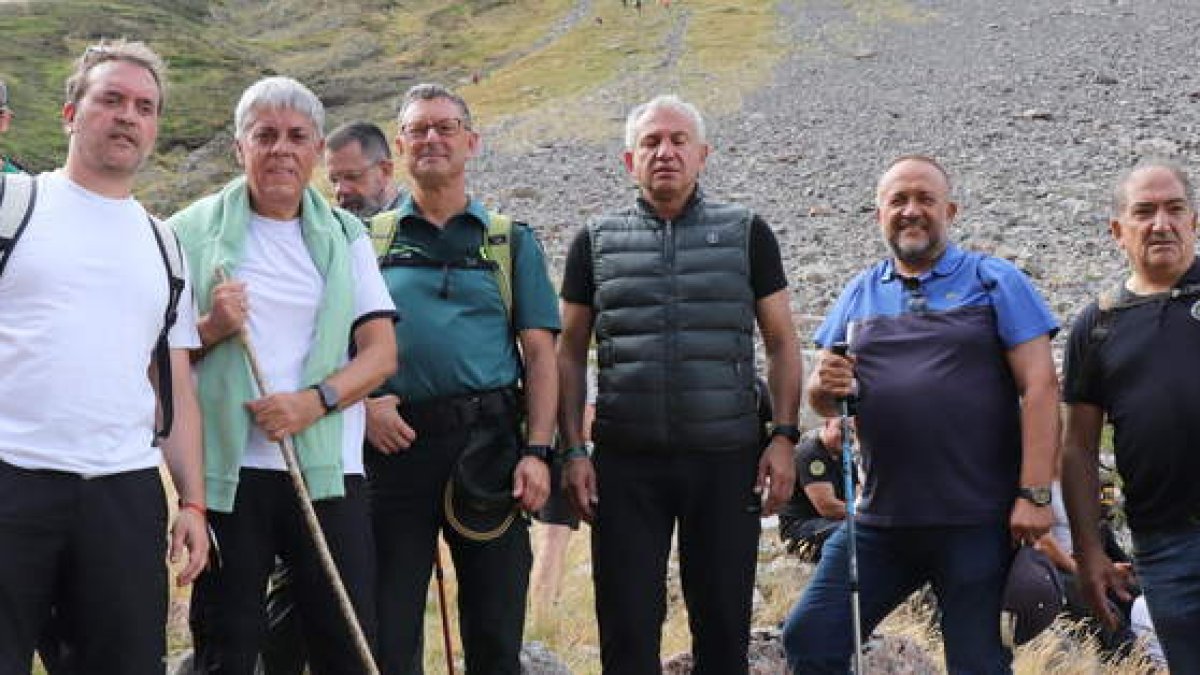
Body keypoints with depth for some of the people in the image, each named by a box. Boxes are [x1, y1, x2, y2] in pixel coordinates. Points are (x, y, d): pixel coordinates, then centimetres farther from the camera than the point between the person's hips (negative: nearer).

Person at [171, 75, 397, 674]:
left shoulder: (344, 236, 12)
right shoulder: (194, 231, 6)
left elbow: (381, 353, 3)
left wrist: (315, 401, -13)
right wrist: (210, 330, -13)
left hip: (328, 468, 1)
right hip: (226, 468, -1)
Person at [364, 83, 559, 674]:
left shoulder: (511, 242, 12)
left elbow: (540, 354, 6)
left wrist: (537, 452, -5)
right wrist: (363, 404, -10)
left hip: (488, 444, 0)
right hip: (394, 442, 0)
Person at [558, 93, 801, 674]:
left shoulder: (746, 234, 8)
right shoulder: (596, 242, 9)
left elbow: (781, 343, 8)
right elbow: (570, 354, 10)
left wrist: (784, 436, -2)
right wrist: (573, 451, 1)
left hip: (726, 461, 0)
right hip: (625, 463, 0)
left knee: (724, 627, 6)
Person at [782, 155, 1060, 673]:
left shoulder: (995, 282, 1)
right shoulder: (860, 293, 14)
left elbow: (1040, 386, -5)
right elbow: (820, 398, 15)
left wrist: (1034, 494, -14)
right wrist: (825, 385, -9)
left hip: (977, 520, -4)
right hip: (882, 517, 4)